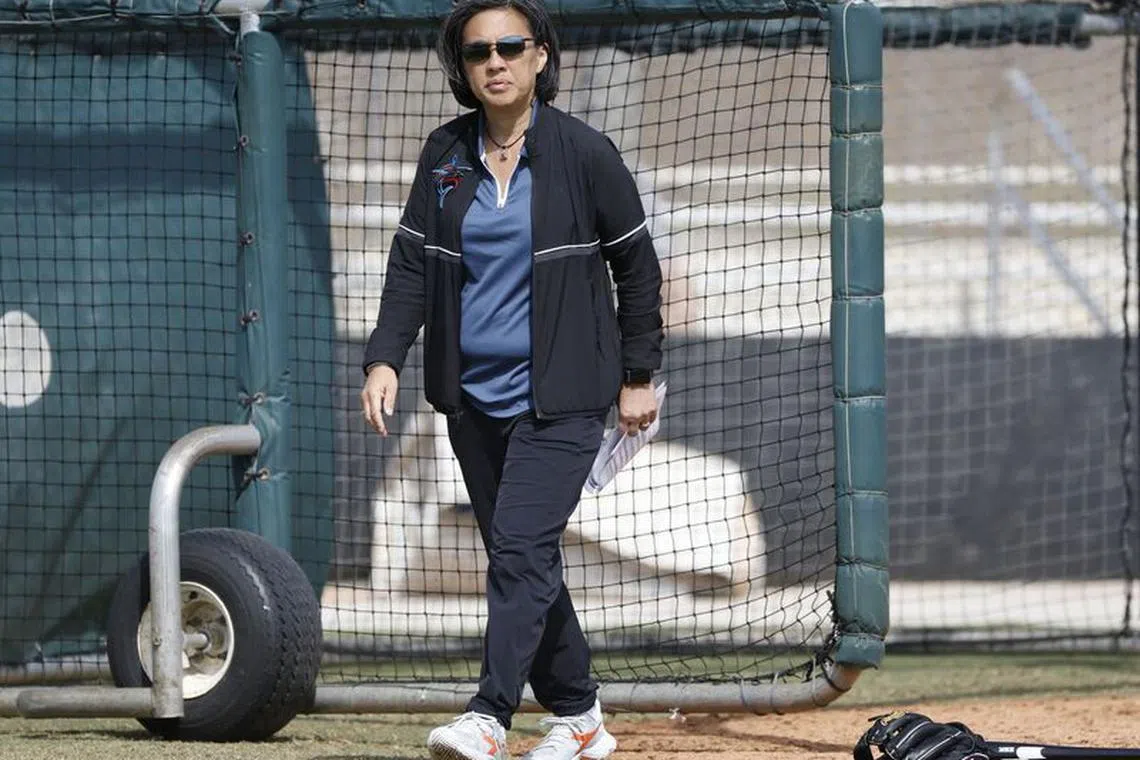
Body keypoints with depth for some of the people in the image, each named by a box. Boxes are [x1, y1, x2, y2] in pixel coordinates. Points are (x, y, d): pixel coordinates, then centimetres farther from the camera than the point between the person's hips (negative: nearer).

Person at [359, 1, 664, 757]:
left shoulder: (584, 153, -7)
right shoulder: (446, 155, 5)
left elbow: (636, 263, 1)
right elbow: (412, 264, 4)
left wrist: (638, 375, 2)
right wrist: (386, 359, -10)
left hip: (561, 396, -5)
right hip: (474, 396, 5)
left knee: (522, 549, -17)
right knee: (517, 558, 10)